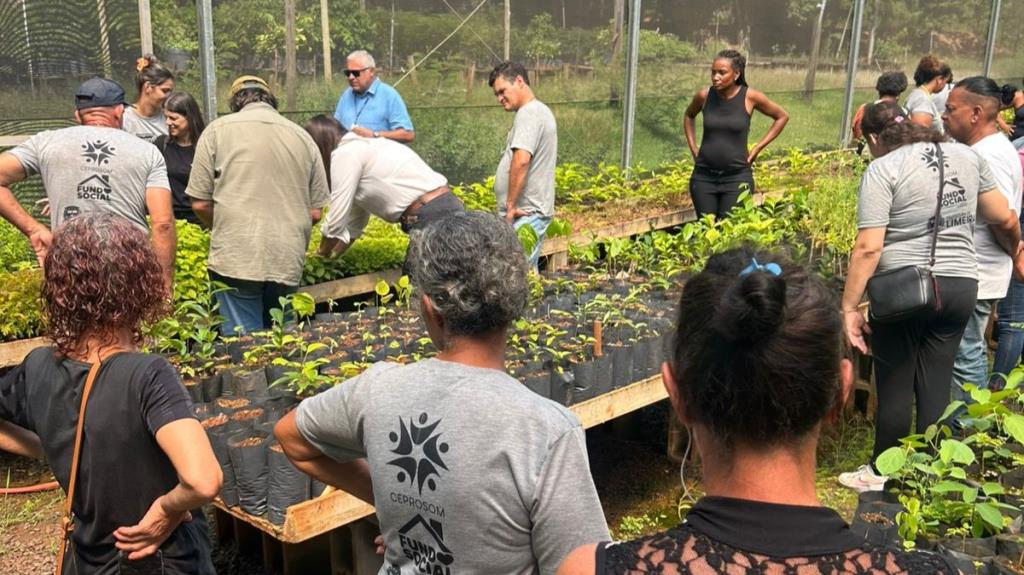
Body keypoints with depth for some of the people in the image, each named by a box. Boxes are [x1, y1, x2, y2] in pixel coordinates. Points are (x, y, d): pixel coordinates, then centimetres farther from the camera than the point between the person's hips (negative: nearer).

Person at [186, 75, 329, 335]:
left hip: (237, 260, -3)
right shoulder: (303, 137, 11)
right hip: (288, 262, 4)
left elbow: (200, 203, 2)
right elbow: (315, 212, 10)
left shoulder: (218, 130, 2)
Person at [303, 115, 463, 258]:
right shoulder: (361, 148, 21)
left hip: (434, 219, -9)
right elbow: (354, 222, 25)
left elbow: (335, 223, -5)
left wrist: (321, 255, 12)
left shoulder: (344, 154, -7)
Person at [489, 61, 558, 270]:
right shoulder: (541, 111, 21)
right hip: (533, 212, 10)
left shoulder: (528, 113, -12)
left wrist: (510, 205, -18)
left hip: (525, 214, -10)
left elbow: (521, 160, -25)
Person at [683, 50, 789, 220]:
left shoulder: (750, 97, -8)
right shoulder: (704, 96, -2)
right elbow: (689, 116, 21)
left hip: (737, 177, -2)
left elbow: (782, 117, 7)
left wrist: (757, 148, 2)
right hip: (703, 176, 2)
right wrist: (693, 148, 11)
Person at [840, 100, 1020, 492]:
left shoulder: (883, 170, -8)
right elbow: (1004, 220, 15)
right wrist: (1015, 248, 35)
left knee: (895, 387, 8)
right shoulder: (966, 156, 8)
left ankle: (882, 474, 23)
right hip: (962, 286, 5)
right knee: (936, 387, 13)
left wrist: (849, 307, -12)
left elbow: (868, 248, -16)